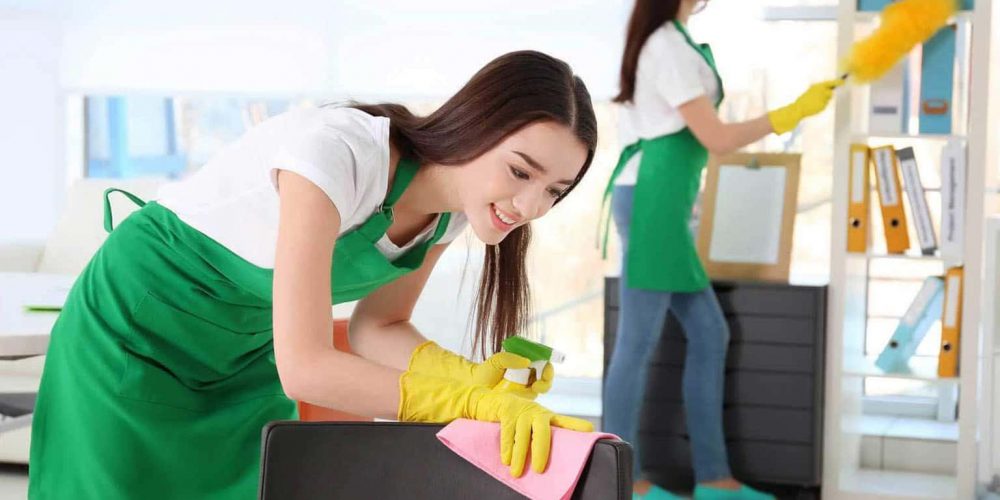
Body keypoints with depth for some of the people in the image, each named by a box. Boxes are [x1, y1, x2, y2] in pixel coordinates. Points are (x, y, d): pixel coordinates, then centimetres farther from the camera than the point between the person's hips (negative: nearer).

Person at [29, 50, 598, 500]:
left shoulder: (456, 202, -13)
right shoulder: (335, 155, -36)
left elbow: (377, 327, -4)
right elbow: (303, 367, -39)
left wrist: (479, 380, -22)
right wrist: (472, 402, -41)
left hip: (249, 350, 6)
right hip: (135, 331, -6)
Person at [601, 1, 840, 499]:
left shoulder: (663, 42, 19)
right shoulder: (670, 47, -11)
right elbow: (715, 138, -12)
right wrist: (794, 112, -6)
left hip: (656, 201, 10)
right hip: (652, 199, -10)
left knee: (709, 333, 8)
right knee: (639, 341, -5)